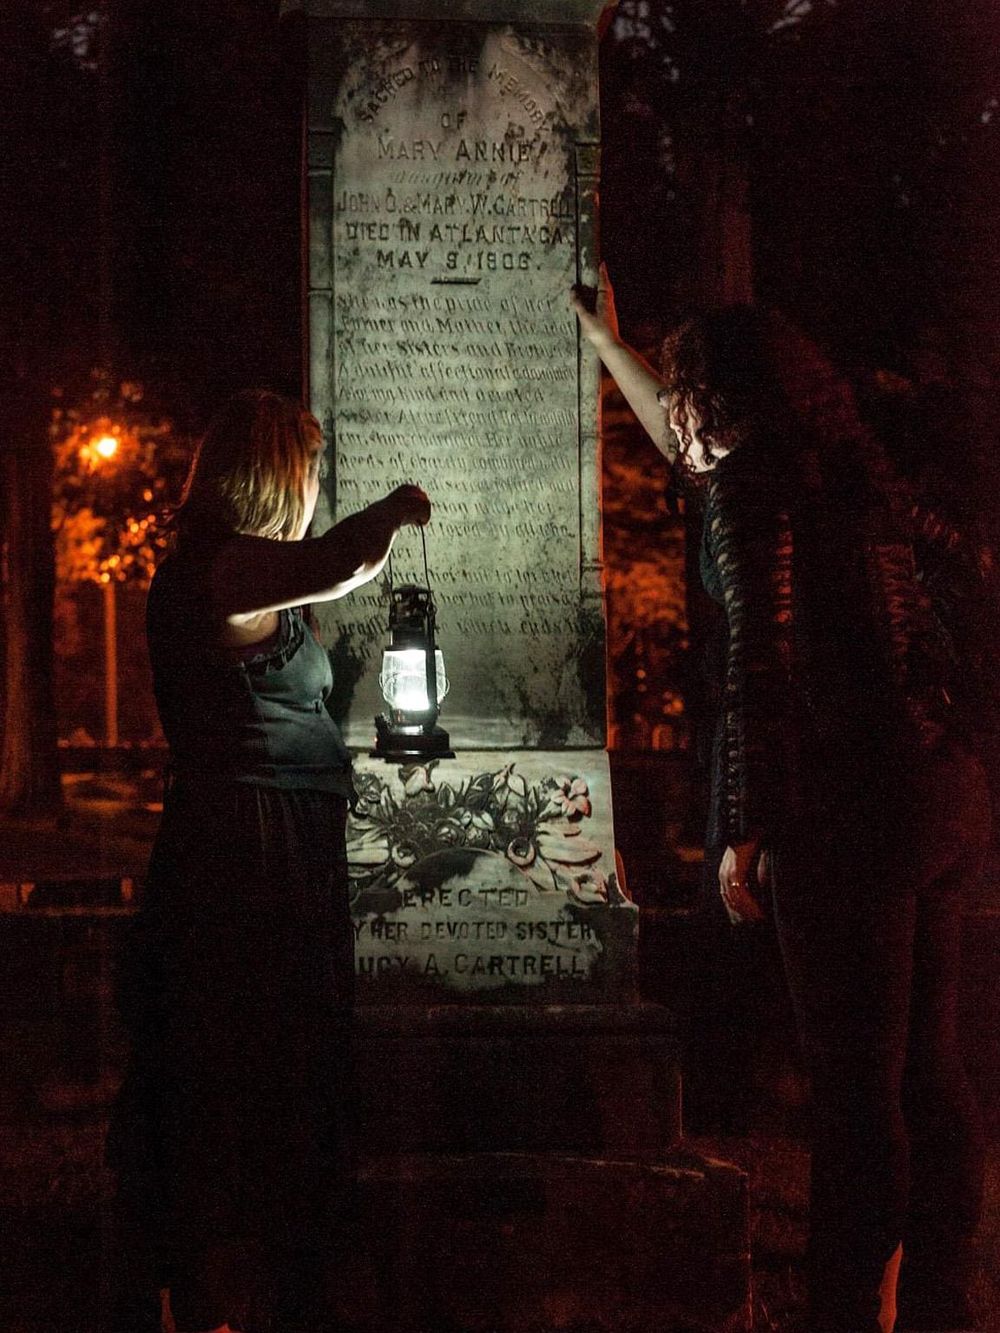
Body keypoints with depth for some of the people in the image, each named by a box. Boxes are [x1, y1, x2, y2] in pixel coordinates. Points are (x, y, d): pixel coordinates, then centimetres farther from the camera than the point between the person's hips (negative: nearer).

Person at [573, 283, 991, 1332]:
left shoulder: (753, 488, -7)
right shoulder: (845, 471, 18)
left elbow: (764, 668, -16)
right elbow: (693, 451, 37)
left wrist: (745, 833, -12)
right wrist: (604, 339, 47)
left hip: (851, 812, -9)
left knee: (855, 1088, -4)